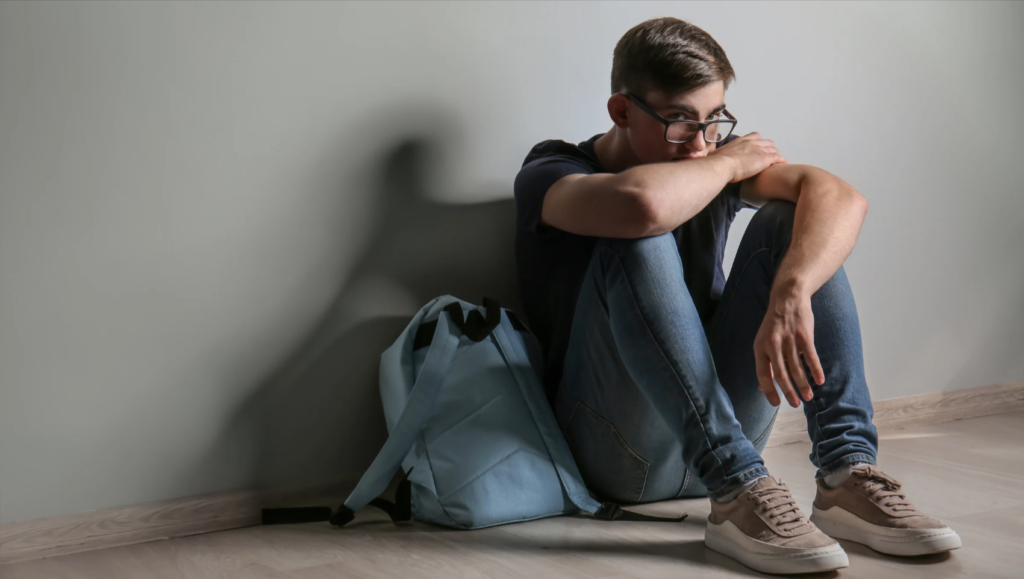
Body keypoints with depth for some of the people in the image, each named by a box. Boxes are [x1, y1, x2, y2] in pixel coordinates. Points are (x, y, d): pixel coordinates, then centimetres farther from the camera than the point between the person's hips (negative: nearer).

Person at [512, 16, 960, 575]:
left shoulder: (714, 157, 6)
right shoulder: (551, 172, -7)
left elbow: (841, 198, -15)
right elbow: (642, 203, -33)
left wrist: (791, 293, -34)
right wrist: (728, 163, -13)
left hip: (727, 425, 4)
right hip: (617, 454, -4)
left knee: (787, 222, -11)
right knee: (641, 241, -26)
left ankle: (846, 474, -23)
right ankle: (738, 493, -34)